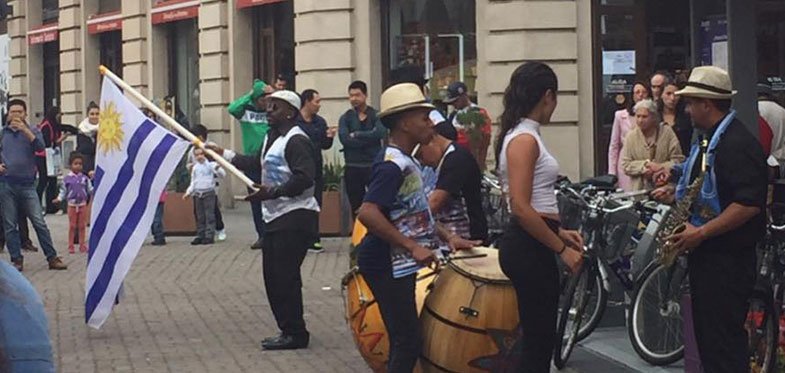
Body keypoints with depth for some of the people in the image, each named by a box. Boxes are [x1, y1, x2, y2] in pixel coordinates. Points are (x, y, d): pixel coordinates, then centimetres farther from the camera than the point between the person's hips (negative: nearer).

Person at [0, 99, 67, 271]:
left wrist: (25, 130, -23)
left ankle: (52, 258, 1)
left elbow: (40, 147, -13)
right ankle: (17, 260, 9)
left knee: (40, 223, -3)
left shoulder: (32, 131, 6)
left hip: (27, 185, -1)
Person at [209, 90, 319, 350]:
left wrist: (272, 192, -25)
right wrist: (224, 154, 27)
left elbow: (304, 178, -23)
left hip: (295, 217, -10)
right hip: (275, 217, 10)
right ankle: (288, 331, 18)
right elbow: (258, 163, 31)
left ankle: (295, 334, -3)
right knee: (272, 276, 11)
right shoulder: (273, 138, 18)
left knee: (285, 276, -10)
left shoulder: (296, 140, -13)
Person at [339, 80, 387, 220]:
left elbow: (380, 133, -16)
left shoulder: (376, 116, 4)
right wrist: (369, 138, -13)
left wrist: (356, 135, -10)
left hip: (373, 166, -2)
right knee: (356, 207, 8)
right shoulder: (345, 118, 7)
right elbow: (344, 138, -11)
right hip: (353, 168, 2)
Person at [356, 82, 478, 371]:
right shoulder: (392, 165, -19)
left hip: (399, 264, 10)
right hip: (387, 265, -10)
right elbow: (367, 213, -30)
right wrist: (413, 246, -28)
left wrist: (446, 236, 10)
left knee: (404, 341, 16)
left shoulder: (407, 162, 12)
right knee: (408, 343, -9)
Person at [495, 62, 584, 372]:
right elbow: (521, 208, -22)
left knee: (538, 339, 13)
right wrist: (562, 249, -17)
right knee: (538, 342, -6)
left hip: (528, 245, 10)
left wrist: (559, 233, 15)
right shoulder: (525, 139, -15)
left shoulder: (520, 135, 15)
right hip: (529, 249, -10)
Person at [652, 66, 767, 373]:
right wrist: (676, 192, 12)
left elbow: (749, 203, -26)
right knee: (705, 335, 16)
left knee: (723, 340, -8)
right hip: (704, 254, 10)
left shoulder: (739, 144, -18)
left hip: (727, 259, -10)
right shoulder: (707, 140, 14)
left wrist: (701, 232, -25)